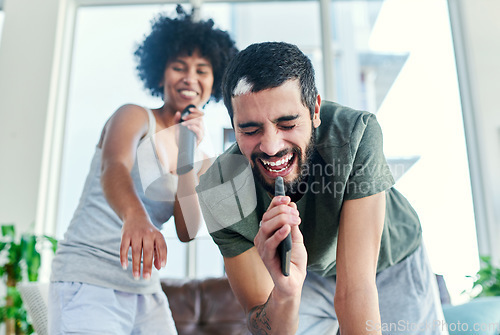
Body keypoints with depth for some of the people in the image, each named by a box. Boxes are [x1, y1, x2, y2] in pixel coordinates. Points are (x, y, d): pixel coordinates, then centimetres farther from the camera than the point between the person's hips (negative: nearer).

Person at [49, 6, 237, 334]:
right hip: (89, 282, -5)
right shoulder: (134, 116, -5)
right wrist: (135, 216, -47)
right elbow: (114, 168, -26)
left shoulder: (202, 160, 10)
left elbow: (187, 232, -2)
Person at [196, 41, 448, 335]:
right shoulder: (220, 194, -30)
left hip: (394, 263, -1)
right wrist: (285, 293, -47)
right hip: (310, 277, 1)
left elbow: (357, 285, -36)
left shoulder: (356, 133, -37)